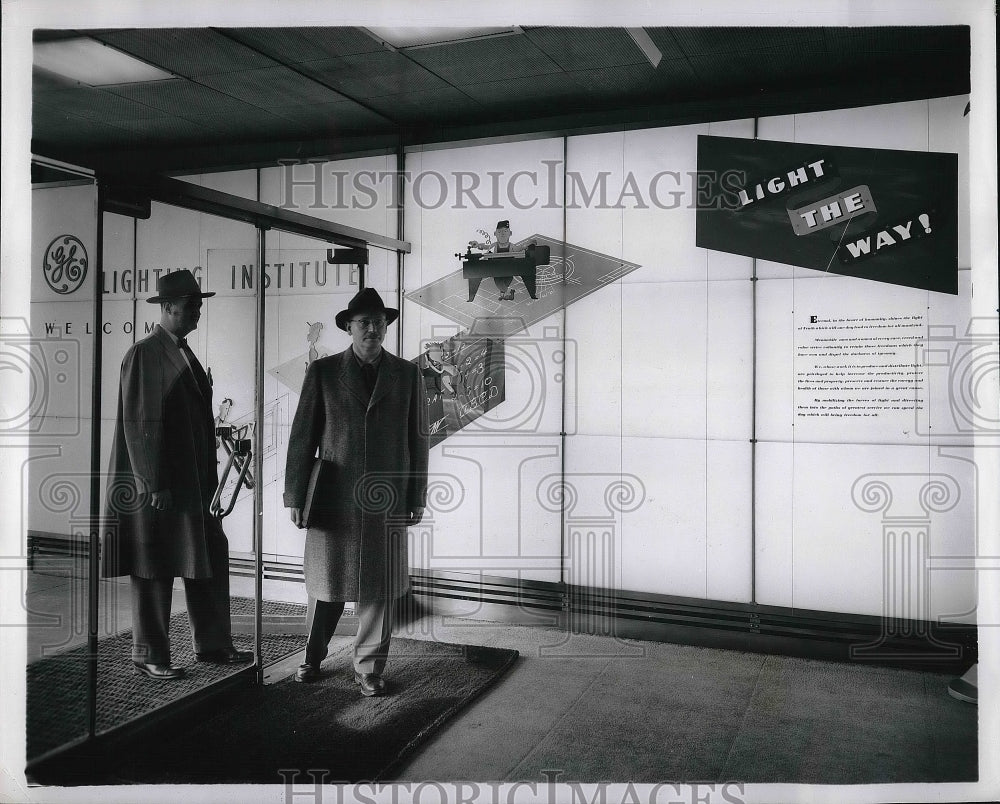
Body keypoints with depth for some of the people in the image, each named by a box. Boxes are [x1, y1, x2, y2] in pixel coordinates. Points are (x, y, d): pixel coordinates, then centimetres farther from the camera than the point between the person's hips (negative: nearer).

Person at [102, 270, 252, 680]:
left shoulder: (185, 354, 13)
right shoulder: (143, 354, -12)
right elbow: (139, 425, -16)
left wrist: (209, 480, 14)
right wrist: (155, 486, -19)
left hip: (195, 482, 8)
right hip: (160, 485, -8)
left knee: (209, 562, 13)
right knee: (154, 572, 4)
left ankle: (212, 643, 25)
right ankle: (149, 655, 18)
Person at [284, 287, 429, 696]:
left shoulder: (407, 374, 6)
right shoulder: (323, 372, 2)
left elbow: (417, 440, 7)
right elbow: (302, 437, 2)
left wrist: (416, 497, 5)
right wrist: (295, 496, 0)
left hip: (386, 499, 1)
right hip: (333, 496, -1)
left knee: (380, 588, 5)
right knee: (327, 583, 10)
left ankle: (369, 668, 21)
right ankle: (313, 657, 32)